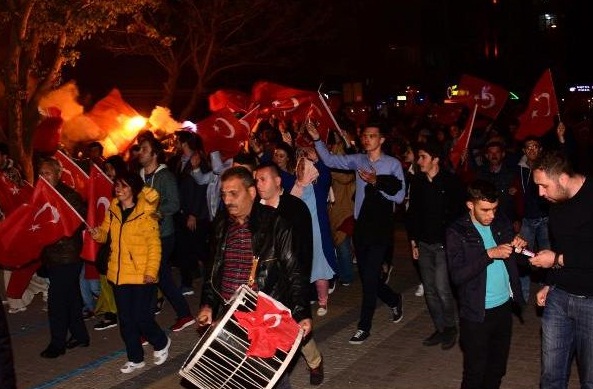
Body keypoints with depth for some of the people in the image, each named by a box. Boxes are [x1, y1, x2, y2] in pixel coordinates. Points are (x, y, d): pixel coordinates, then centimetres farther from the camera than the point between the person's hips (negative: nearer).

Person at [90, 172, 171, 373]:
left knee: (141, 317, -4)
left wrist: (151, 272, -19)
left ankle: (161, 343, 26)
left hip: (141, 276, -6)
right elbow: (105, 232, 17)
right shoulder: (113, 210, 6)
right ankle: (135, 358, 28)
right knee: (125, 319, 12)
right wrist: (98, 234, -7)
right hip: (118, 274, 6)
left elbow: (154, 245, -12)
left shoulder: (145, 213, -11)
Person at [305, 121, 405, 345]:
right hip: (361, 225, 5)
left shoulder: (393, 164, -5)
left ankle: (364, 326, 9)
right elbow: (330, 160, 1)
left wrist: (376, 182, -17)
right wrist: (317, 140, -10)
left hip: (381, 228, -5)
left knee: (370, 276, -4)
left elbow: (399, 196, -8)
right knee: (366, 276, 14)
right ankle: (394, 301, 41)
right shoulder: (358, 160, 7)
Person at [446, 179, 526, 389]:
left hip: (505, 306, 5)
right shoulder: (457, 232, -11)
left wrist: (519, 246, -8)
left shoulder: (502, 223, 3)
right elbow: (457, 275, -20)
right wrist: (489, 254, -26)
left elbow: (513, 260, 14)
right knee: (475, 371, 7)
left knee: (497, 370, 17)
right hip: (477, 313, -5)